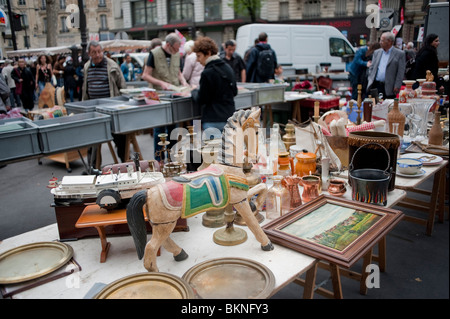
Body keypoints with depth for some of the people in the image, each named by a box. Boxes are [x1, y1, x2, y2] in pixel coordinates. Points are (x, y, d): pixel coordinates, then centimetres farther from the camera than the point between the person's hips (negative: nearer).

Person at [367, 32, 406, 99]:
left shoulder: (400, 54, 0)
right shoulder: (377, 52, 14)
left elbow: (401, 72, -5)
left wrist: (397, 86, -11)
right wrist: (370, 80, 4)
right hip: (375, 86, 4)